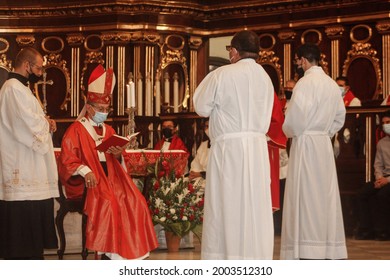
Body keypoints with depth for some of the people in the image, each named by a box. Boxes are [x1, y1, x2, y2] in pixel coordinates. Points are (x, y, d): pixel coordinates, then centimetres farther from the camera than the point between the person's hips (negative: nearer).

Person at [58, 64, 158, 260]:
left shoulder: (109, 131, 21)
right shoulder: (76, 130, 2)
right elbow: (67, 161, -7)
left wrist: (118, 155, -6)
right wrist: (84, 171, -24)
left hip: (111, 178, 6)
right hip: (90, 182, -5)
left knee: (134, 202, -20)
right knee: (107, 203, -32)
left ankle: (130, 250, -16)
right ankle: (109, 253, -25)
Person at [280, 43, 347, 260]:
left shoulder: (306, 82, -12)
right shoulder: (332, 84, 11)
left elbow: (296, 117, -18)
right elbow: (340, 117, 16)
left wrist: (290, 132, 0)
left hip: (305, 143, -7)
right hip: (324, 144, 7)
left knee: (305, 198, -5)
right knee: (325, 197, 9)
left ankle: (308, 253, -7)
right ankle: (331, 250, 10)